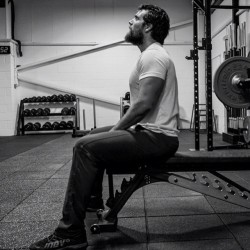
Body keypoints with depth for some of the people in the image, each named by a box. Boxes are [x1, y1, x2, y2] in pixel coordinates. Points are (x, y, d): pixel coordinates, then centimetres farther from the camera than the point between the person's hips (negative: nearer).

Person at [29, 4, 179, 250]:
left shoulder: (152, 55, -14)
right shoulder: (152, 55, 20)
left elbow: (143, 104, -24)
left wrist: (114, 130, -12)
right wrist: (116, 130, 14)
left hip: (157, 136, -11)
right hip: (149, 130, 11)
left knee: (86, 147, -22)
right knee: (95, 137, 23)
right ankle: (92, 201, 31)